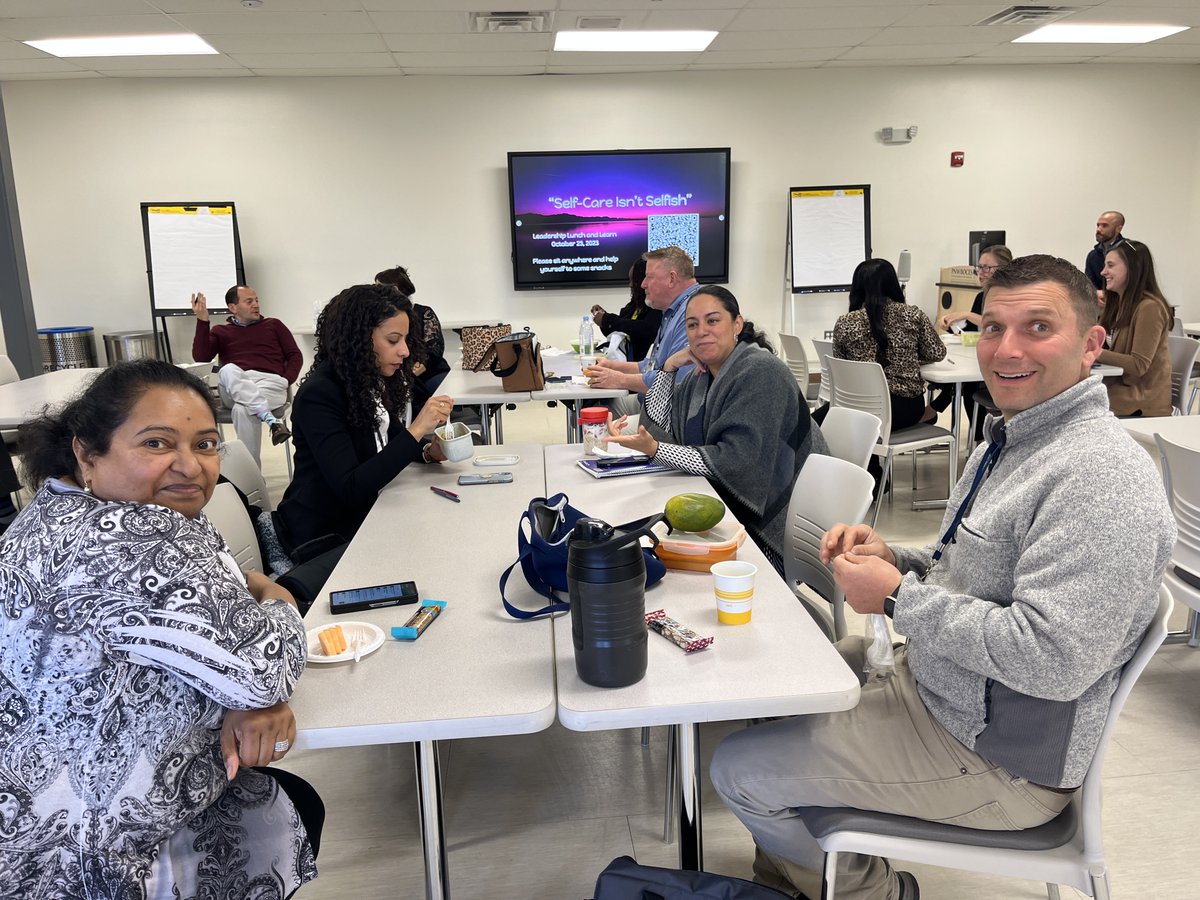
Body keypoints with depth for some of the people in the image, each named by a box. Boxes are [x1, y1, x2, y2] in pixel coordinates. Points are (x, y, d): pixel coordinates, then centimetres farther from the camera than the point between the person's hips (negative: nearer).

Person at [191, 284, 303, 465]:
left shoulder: (273, 325, 24)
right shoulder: (220, 331, 24)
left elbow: (295, 355, 15)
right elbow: (201, 357, 7)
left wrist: (286, 380, -4)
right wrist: (202, 320, -1)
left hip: (270, 382, -1)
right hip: (234, 388, 1)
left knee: (243, 409, -35)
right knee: (228, 370, -36)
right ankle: (272, 420, -47)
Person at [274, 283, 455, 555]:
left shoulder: (373, 382, 4)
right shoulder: (319, 395, -22)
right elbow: (350, 489, -28)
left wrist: (428, 452, -7)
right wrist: (416, 430, -31)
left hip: (363, 515, 7)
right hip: (323, 536, -7)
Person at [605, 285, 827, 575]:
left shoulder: (761, 373, -19)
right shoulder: (706, 372, 7)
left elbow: (735, 462, -27)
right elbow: (660, 422, 12)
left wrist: (655, 450, -32)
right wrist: (669, 366, 0)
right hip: (731, 503, 7)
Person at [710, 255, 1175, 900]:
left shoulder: (1101, 477, -26)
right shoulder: (1010, 439, 7)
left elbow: (1052, 659, -33)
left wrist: (898, 597, -24)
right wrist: (891, 558, -4)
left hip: (995, 758, -10)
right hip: (931, 682, 10)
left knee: (740, 771, -8)